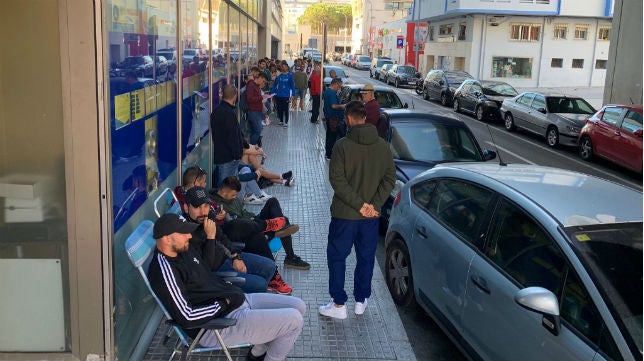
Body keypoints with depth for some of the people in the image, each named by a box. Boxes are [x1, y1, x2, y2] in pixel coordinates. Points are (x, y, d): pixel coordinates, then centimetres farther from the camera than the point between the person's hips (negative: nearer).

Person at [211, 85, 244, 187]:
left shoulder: (216, 111, 11)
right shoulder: (229, 113, -19)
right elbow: (232, 136, -21)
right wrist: (237, 154, -15)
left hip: (218, 155, 10)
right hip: (229, 156, -10)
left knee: (220, 183, 17)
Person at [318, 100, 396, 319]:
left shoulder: (343, 145, -13)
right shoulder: (382, 146, 0)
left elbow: (337, 180, -18)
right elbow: (390, 178, -1)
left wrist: (359, 204, -15)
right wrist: (374, 205, -6)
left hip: (345, 213, -4)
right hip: (371, 216, 4)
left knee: (336, 257, 9)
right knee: (366, 258, 16)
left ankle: (339, 304, 11)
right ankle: (361, 301, 26)